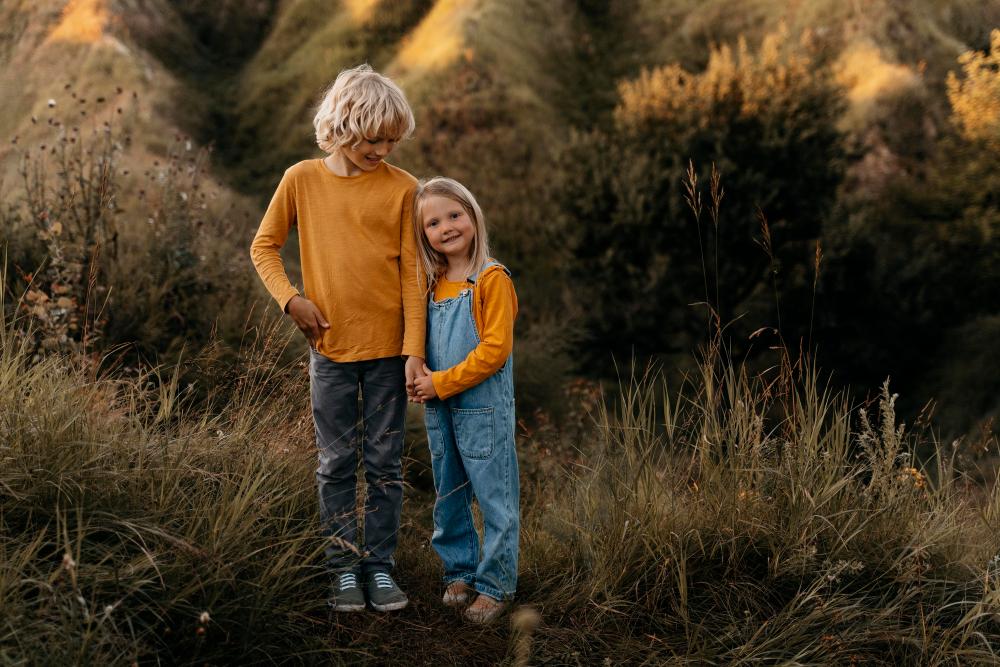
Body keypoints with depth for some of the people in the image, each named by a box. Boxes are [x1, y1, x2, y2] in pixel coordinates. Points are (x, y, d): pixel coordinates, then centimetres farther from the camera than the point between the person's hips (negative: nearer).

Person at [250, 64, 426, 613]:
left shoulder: (401, 187, -3)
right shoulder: (302, 180, -1)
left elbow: (411, 273, -2)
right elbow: (264, 247, 8)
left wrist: (414, 348, -7)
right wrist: (290, 299, -8)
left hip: (388, 348, 0)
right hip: (330, 347, 0)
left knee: (386, 463, 7)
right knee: (337, 463, 8)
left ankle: (380, 563, 19)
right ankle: (343, 567, 19)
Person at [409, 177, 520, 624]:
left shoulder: (492, 279, -12)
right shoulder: (432, 283, 8)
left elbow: (495, 350, -18)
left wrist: (443, 382, -17)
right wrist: (421, 380, -1)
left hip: (483, 408, -7)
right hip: (439, 410, 7)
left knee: (495, 499, 1)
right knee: (448, 498, 16)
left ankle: (495, 584, 12)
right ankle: (459, 571, 30)